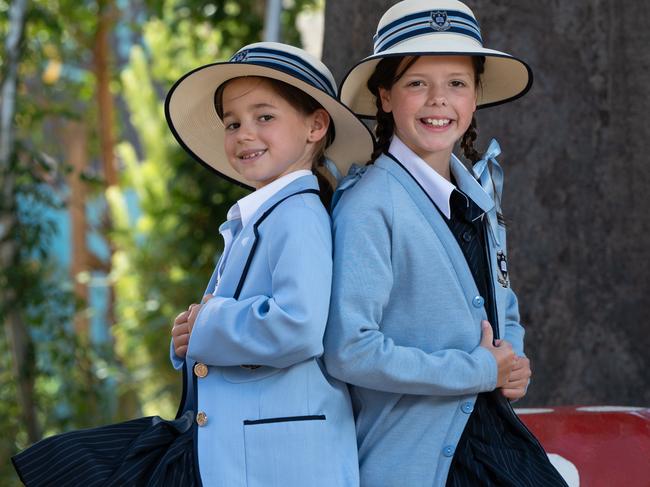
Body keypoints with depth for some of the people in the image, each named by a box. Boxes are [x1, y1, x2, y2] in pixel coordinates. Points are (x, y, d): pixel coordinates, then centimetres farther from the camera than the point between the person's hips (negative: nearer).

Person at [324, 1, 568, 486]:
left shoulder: (480, 196, 9)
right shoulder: (370, 205, -14)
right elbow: (350, 350, -20)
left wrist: (513, 366, 0)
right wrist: (482, 371, -15)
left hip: (496, 440, 7)